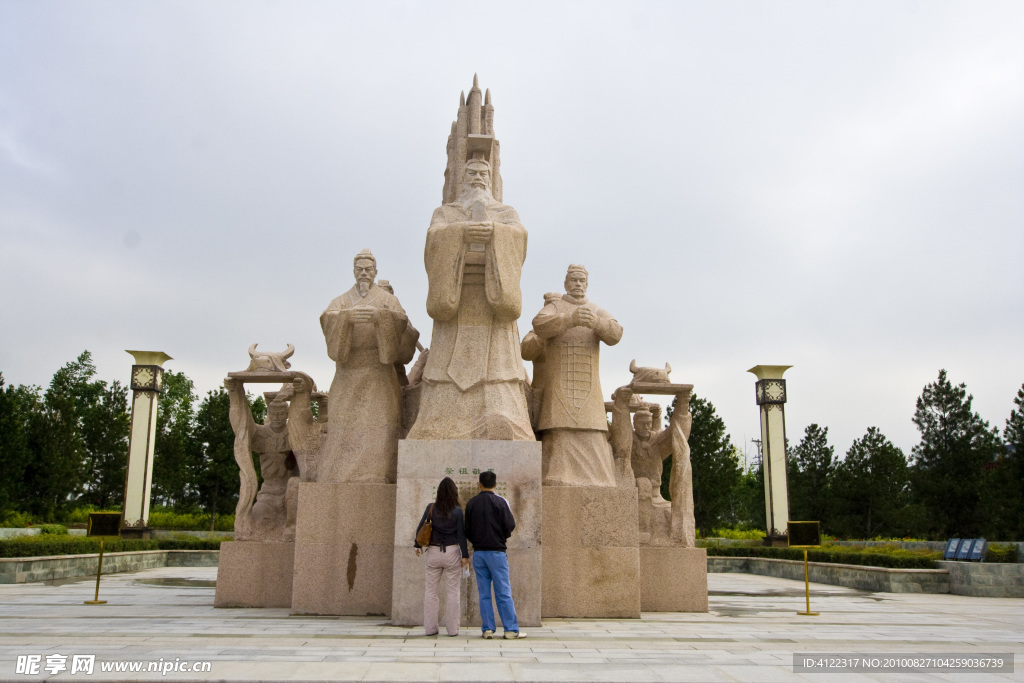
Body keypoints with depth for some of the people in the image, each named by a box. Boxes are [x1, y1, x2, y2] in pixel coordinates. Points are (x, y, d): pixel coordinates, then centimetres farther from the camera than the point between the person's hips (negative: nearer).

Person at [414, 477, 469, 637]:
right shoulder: (457, 511, -7)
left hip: (433, 552, 2)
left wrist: (418, 545, 17)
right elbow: (461, 535, -8)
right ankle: (452, 629, 7)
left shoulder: (431, 508, -3)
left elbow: (420, 528, 1)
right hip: (451, 553, -2)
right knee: (452, 592, 6)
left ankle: (430, 628, 13)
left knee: (431, 591, 10)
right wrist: (465, 556, -4)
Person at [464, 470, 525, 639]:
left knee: (484, 594, 7)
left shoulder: (471, 503, 5)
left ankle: (487, 629, 7)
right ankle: (511, 630, 1)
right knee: (503, 593, 0)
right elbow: (510, 525, -10)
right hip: (496, 551, -3)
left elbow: (467, 530, 7)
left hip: (478, 552, 4)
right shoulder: (499, 502, -8)